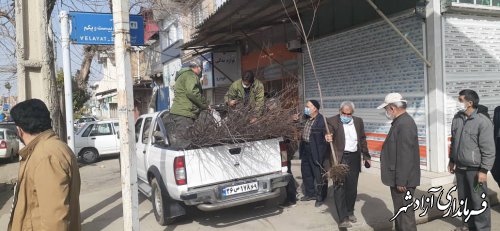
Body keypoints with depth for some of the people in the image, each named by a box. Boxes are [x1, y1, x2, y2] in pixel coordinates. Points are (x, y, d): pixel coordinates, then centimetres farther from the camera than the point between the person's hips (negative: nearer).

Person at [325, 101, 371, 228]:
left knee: (352, 187, 12)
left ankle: (350, 212, 30)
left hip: (354, 158, 5)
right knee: (339, 188, -6)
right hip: (339, 158, -5)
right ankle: (343, 218, -3)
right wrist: (328, 138, -41)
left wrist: (366, 156, 17)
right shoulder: (332, 121, -6)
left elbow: (362, 140, 17)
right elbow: (329, 135, -18)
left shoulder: (358, 121, 10)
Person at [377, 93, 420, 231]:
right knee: (400, 211, 20)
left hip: (403, 180, -10)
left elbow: (405, 156, -25)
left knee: (405, 214, -1)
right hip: (398, 178, 10)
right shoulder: (400, 122, 12)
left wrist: (401, 181, -22)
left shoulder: (404, 124, -21)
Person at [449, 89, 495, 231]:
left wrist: (484, 170, -16)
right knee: (464, 199, 18)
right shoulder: (457, 118, 3)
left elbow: (488, 149, -15)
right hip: (460, 168, 6)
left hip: (475, 169, -6)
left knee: (479, 201, 3)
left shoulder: (482, 122, -16)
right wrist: (452, 160, 16)